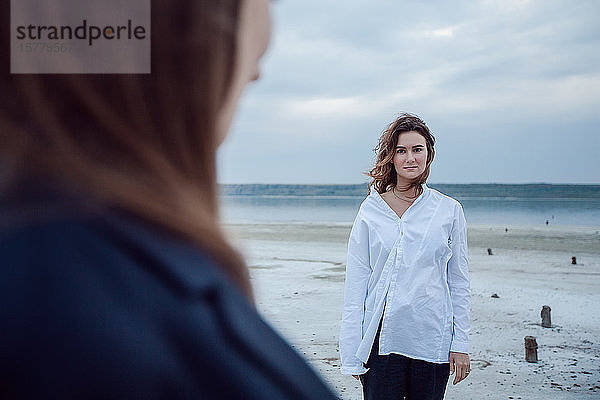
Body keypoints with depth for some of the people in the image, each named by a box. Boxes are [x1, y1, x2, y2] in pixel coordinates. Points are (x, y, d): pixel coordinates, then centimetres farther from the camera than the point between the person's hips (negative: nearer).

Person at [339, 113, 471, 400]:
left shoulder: (449, 210, 4)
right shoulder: (371, 210, 1)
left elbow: (458, 282, 7)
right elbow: (356, 280, 2)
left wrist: (460, 344, 3)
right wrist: (353, 354, -2)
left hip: (432, 339, 1)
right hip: (382, 337, -1)